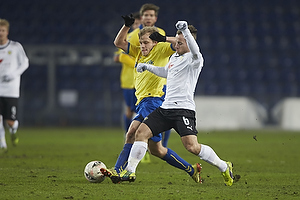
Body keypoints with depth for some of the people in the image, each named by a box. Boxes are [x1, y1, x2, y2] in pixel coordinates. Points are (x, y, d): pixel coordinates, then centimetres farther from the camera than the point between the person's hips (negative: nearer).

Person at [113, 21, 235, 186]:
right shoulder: (174, 57, 17)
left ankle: (224, 167, 0)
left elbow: (195, 52, -35)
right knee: (141, 132, -1)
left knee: (192, 147, -19)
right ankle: (130, 171, 6)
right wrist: (148, 67, 30)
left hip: (184, 109, -8)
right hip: (166, 107, 8)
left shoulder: (194, 59, -9)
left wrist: (186, 31, -46)